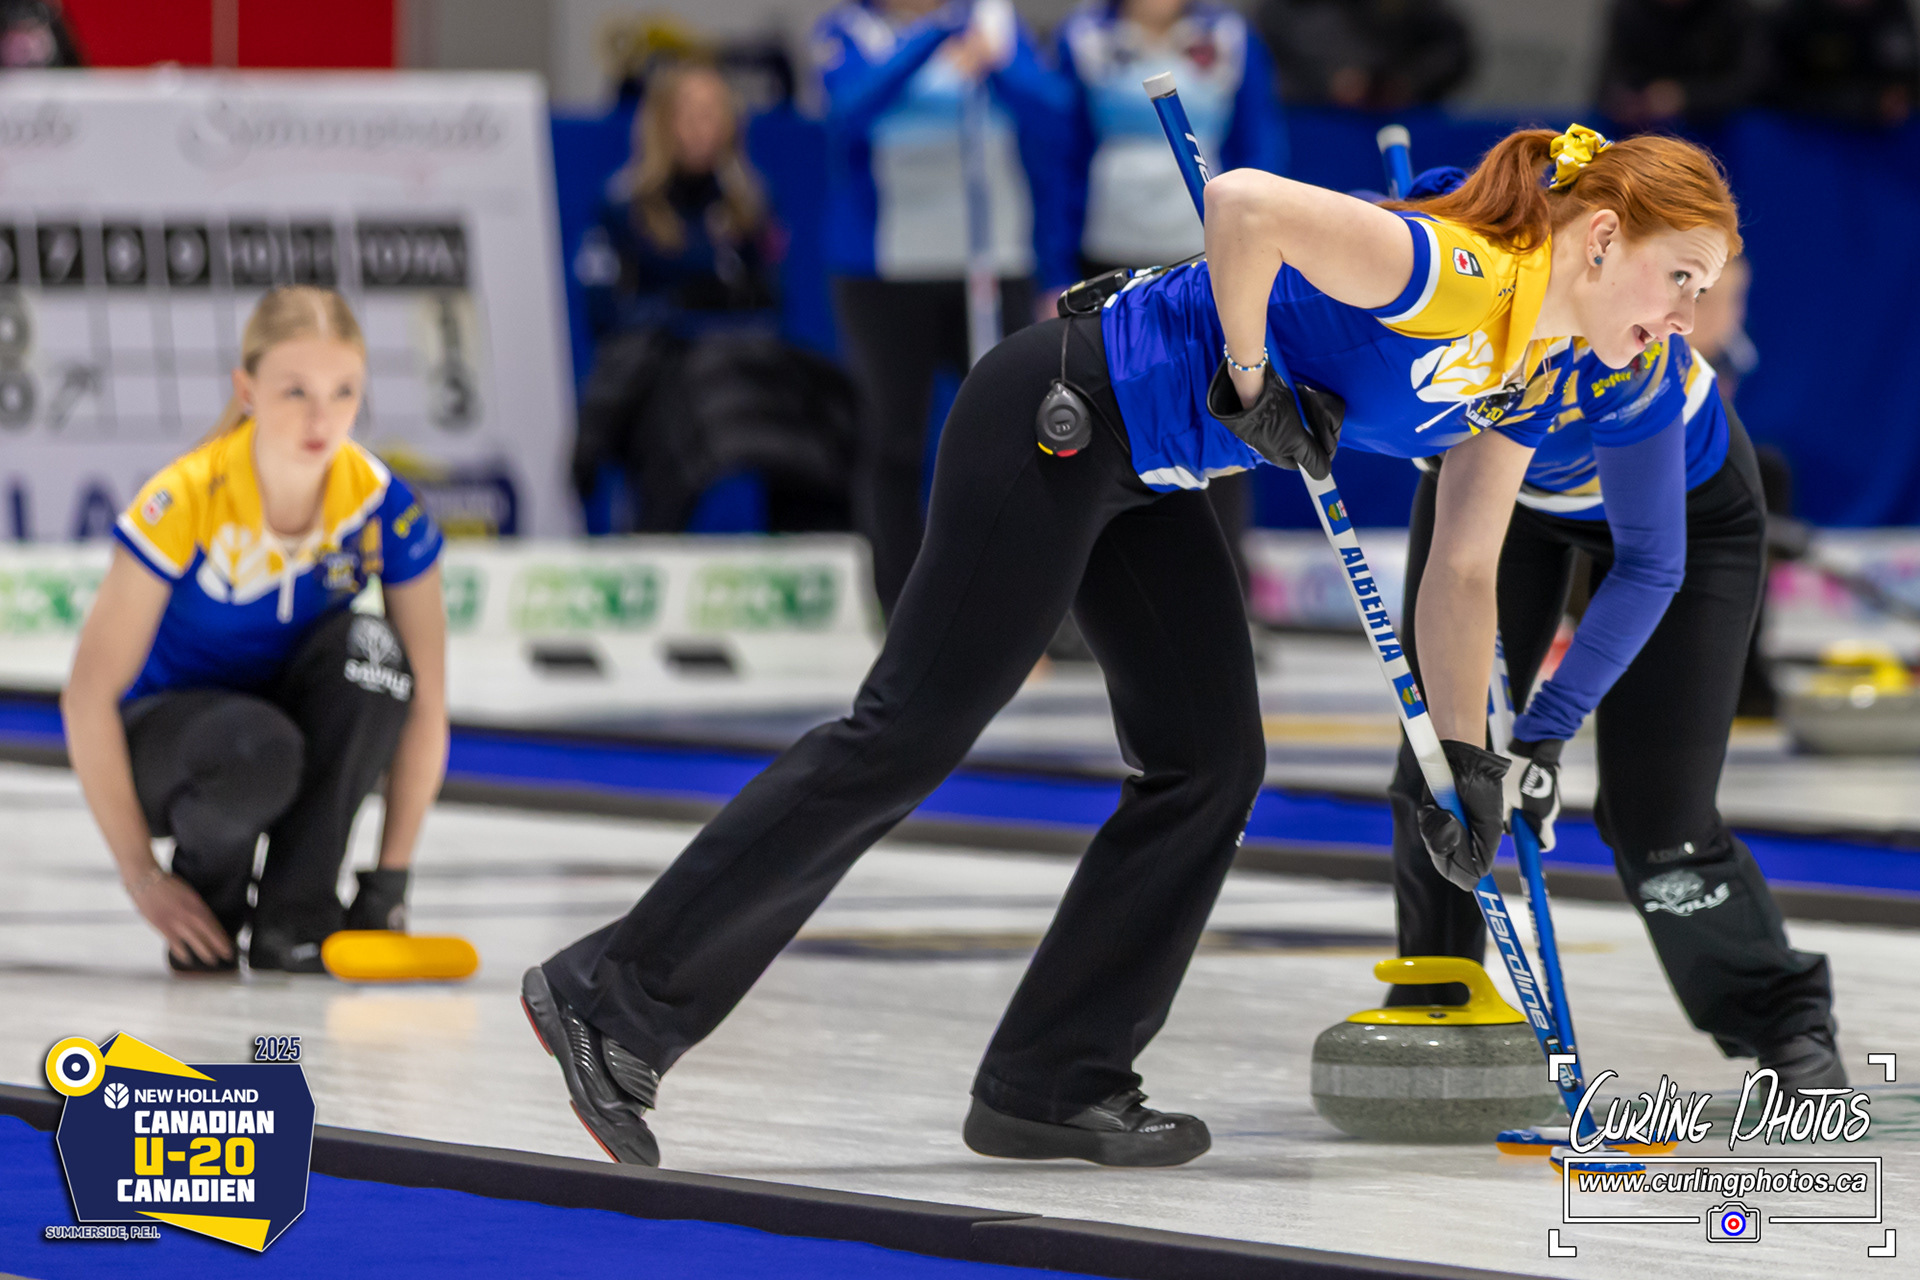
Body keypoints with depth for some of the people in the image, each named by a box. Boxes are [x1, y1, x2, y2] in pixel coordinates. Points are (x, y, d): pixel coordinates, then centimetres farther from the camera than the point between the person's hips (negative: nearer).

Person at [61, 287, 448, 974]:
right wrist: (141, 876, -19)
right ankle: (205, 904, -4)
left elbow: (424, 703, -8)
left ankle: (294, 915, -16)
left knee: (369, 647, -29)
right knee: (258, 752, -39)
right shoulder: (184, 502, -24)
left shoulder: (382, 506, -15)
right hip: (164, 736, -4)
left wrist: (388, 880, -11)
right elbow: (88, 695, -21)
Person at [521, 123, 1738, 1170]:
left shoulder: (1531, 377, 6)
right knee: (909, 734, -8)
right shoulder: (1454, 275, -24)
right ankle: (614, 996, -4)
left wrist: (1469, 756, 16)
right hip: (1062, 419, -10)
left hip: (1148, 477, 10)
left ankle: (1054, 1083, 9)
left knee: (1212, 765, 5)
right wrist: (1249, 383, -23)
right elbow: (1245, 201, -36)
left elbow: (1463, 574, 15)